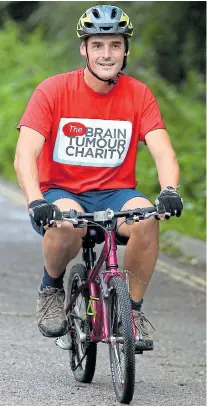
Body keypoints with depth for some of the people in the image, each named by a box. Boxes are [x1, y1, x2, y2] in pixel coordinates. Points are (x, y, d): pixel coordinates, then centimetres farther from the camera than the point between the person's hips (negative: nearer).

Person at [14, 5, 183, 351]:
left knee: (146, 218, -32)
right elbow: (25, 156, -17)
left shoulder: (139, 95, -1)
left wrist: (169, 191, -33)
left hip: (114, 194, 2)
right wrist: (36, 201, -36)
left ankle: (133, 309, -12)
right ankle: (51, 289, -5)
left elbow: (163, 152, -11)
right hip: (61, 192, -2)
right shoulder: (53, 91, -8)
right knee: (68, 222, -37)